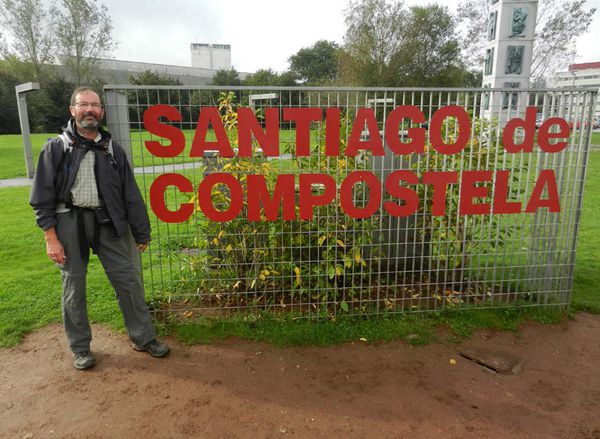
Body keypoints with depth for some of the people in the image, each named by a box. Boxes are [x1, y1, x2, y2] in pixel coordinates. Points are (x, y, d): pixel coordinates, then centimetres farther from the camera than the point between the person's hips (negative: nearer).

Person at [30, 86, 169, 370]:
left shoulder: (112, 150, 9)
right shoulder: (56, 148, 3)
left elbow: (131, 195, 8)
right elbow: (42, 196, 0)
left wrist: (142, 233, 8)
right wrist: (51, 237, -7)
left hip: (108, 223, 2)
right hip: (69, 222, -1)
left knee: (129, 281, 3)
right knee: (74, 289, 9)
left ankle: (143, 338, 20)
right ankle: (80, 348, 27)